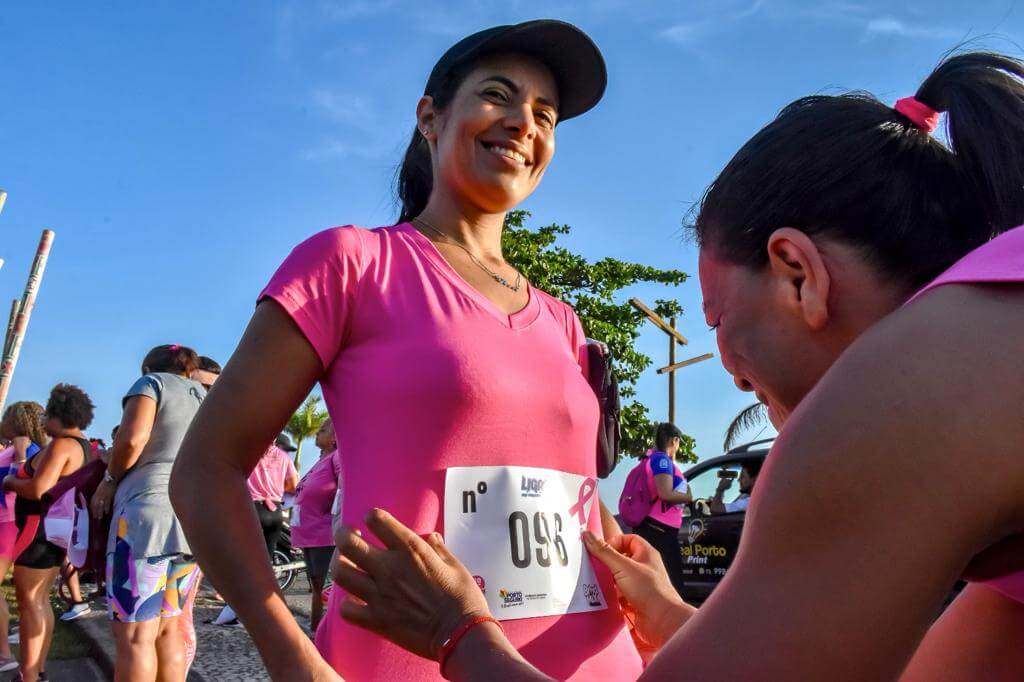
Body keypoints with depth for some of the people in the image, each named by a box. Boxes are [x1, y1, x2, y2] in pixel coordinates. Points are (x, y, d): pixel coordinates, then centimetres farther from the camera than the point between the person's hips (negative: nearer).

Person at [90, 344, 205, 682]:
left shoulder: (153, 382, 5)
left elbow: (133, 438, -11)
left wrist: (110, 480, 3)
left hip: (150, 512, -7)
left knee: (134, 635, -6)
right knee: (167, 629, 12)